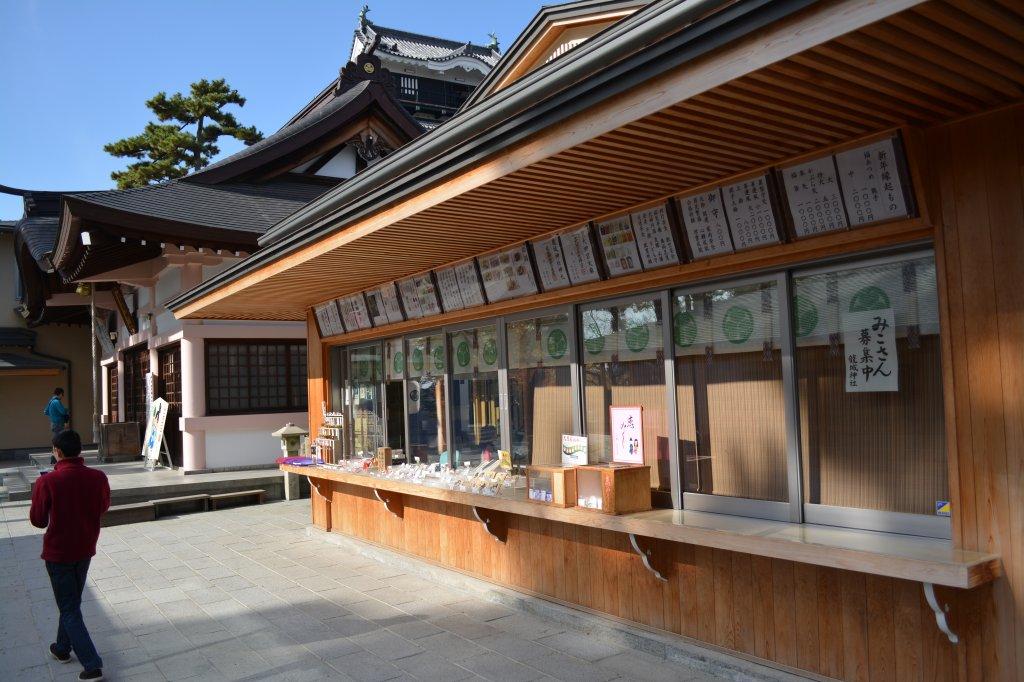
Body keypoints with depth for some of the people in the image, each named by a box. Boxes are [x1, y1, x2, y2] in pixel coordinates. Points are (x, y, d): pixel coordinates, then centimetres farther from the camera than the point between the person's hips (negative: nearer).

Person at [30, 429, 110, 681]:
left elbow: (38, 520, -9)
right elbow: (103, 507, 7)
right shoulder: (98, 477, -10)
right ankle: (63, 648, 41)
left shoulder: (47, 482, -21)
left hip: (58, 552, -4)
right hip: (86, 550, 4)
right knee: (72, 601, 25)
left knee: (69, 609, 4)